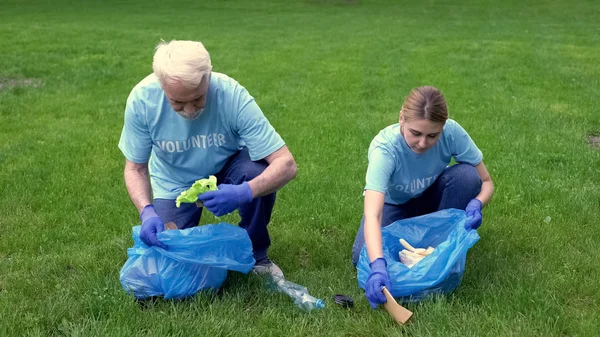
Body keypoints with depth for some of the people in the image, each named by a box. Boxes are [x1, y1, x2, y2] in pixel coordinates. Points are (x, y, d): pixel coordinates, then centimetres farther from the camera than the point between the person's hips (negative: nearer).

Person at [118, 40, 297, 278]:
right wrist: (146, 211, -33)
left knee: (259, 173, -33)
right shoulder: (142, 99, -27)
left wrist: (244, 192, -50)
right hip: (175, 184, 1)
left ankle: (254, 253, -6)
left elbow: (286, 164, -32)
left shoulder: (233, 96, -32)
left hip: (226, 168, -1)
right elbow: (135, 168, -14)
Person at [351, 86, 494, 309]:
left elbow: (485, 182, -16)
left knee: (466, 175, -30)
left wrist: (476, 204, -39)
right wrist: (378, 265, -65)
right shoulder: (384, 148, -37)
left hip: (431, 197, 2)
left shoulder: (452, 133, -29)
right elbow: (372, 214, -49)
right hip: (393, 203, -2)